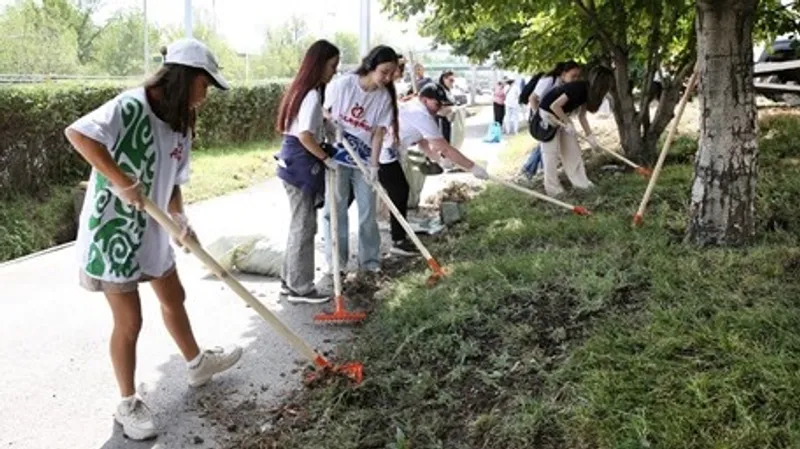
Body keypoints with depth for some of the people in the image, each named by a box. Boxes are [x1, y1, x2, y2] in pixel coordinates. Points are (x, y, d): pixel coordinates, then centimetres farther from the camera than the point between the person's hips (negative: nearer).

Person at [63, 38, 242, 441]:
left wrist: (181, 222, -8)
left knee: (174, 299, 23)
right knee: (129, 322, 2)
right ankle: (128, 404, 22)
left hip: (151, 231, 9)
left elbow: (172, 183, 8)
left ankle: (197, 364, 47)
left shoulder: (180, 126, 6)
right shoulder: (131, 106, -21)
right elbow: (77, 133, -33)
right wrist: (120, 180, -33)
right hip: (112, 231, -8)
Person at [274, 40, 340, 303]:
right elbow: (305, 135, -23)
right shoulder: (312, 94, -16)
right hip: (301, 164, -10)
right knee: (304, 226, -2)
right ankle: (300, 288, 8)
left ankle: (290, 281, 24)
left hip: (294, 162, 10)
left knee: (299, 224, 15)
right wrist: (327, 159, -15)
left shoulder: (302, 89, 14)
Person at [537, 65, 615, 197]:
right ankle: (553, 188, 2)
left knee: (572, 148, 8)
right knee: (551, 151, -5)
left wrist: (590, 135, 0)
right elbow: (554, 106, -31)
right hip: (547, 114, -9)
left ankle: (580, 182, 14)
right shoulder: (578, 88, -31)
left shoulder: (588, 92, -4)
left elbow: (582, 116, 5)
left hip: (561, 116, 9)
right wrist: (568, 123, -22)